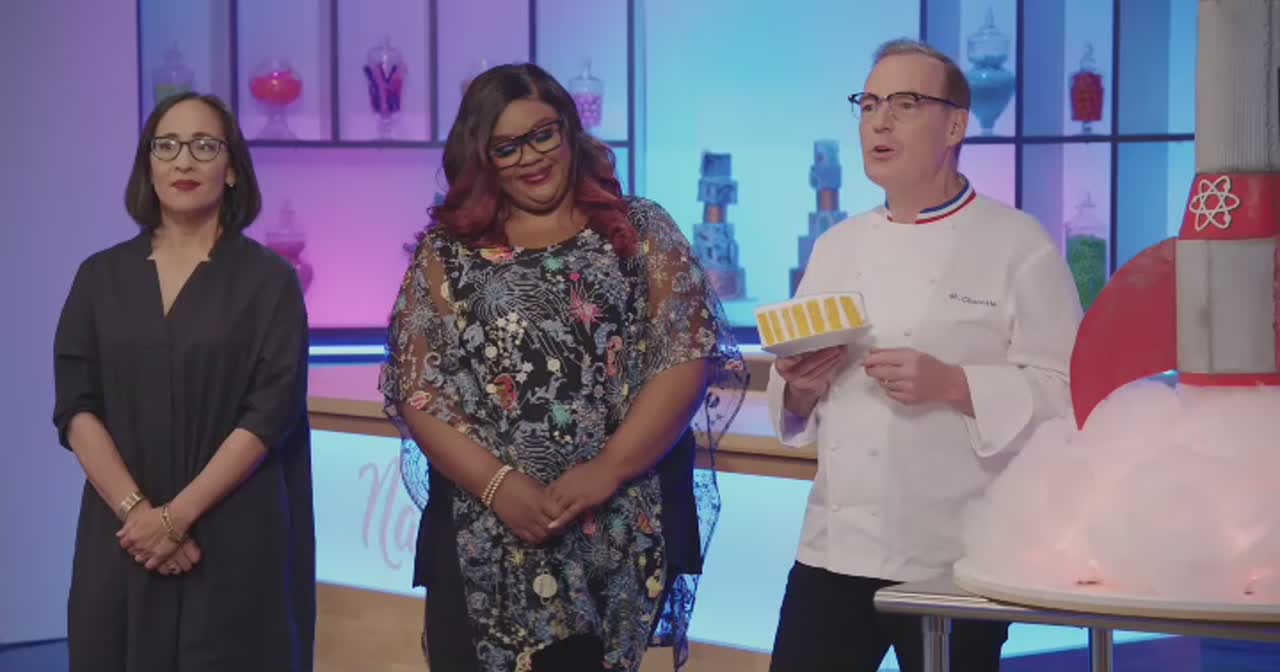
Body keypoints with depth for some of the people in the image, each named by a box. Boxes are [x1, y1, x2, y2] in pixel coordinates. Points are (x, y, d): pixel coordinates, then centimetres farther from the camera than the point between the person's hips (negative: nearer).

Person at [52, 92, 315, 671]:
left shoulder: (269, 280, 1)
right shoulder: (101, 277, 8)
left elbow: (271, 412, -8)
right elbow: (76, 408, 1)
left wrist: (177, 515, -15)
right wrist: (136, 510, -13)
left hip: (236, 542, -2)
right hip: (124, 538, 2)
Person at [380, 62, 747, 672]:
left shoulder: (641, 231, 5)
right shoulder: (448, 252, 8)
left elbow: (688, 357, -4)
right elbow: (415, 389, 0)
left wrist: (607, 471, -14)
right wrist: (498, 485, -13)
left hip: (620, 533, -1)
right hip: (480, 539, 1)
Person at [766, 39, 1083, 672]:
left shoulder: (1017, 244, -5)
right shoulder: (837, 247, 12)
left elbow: (1065, 394, -11)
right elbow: (797, 401, 18)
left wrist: (952, 386, -21)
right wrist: (801, 388, -4)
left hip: (956, 557, -5)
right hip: (834, 549, 5)